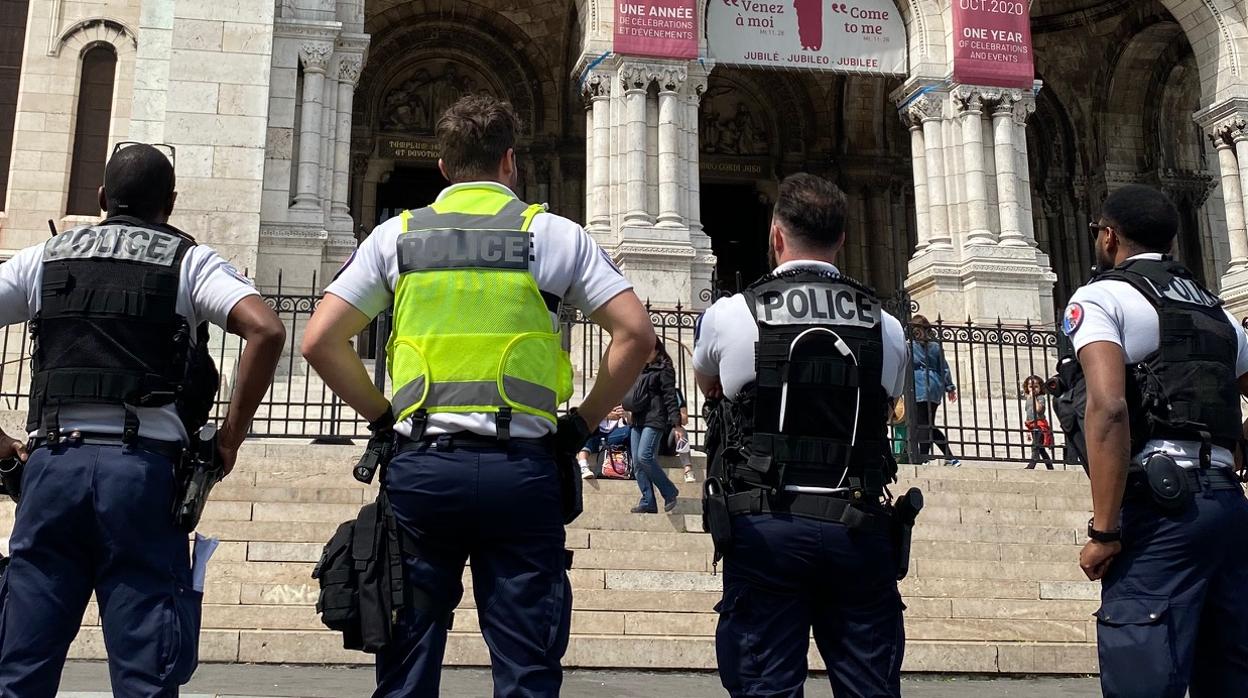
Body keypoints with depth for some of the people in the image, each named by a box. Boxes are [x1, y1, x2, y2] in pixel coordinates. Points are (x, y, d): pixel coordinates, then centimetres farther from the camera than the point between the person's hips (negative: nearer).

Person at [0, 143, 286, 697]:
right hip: (143, 465, -3)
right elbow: (266, 331, -9)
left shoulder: (45, 258, 17)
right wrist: (230, 437, -2)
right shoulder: (188, 261, 8)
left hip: (52, 461, 3)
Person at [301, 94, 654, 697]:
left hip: (421, 466, 2)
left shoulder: (396, 235, 10)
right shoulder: (556, 234, 7)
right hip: (521, 467, -1)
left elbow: (320, 341, 5)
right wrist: (580, 424, 7)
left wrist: (383, 417, 12)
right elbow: (636, 335, 0)